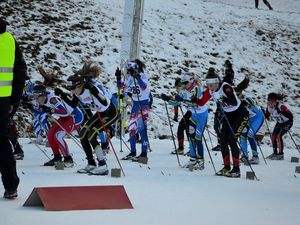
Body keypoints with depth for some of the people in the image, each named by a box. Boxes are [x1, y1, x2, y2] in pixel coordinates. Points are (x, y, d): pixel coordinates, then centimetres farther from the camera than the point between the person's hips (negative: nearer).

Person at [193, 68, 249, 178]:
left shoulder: (226, 87, -29)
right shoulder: (210, 90, -8)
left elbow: (234, 102, -41)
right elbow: (201, 103, -1)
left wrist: (221, 98, -51)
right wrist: (194, 99, -20)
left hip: (241, 114, -7)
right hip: (228, 115, 7)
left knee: (231, 140, -15)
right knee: (223, 140, 0)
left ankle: (236, 169, -9)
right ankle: (227, 168, 11)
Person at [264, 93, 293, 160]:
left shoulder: (280, 106, -32)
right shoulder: (269, 107, -12)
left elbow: (290, 115, -31)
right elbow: (267, 116, 1)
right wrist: (263, 114, -18)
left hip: (287, 122, -7)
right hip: (279, 123, 7)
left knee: (279, 136, -19)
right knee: (273, 137, 2)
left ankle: (281, 154, -11)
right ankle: (275, 153, 18)